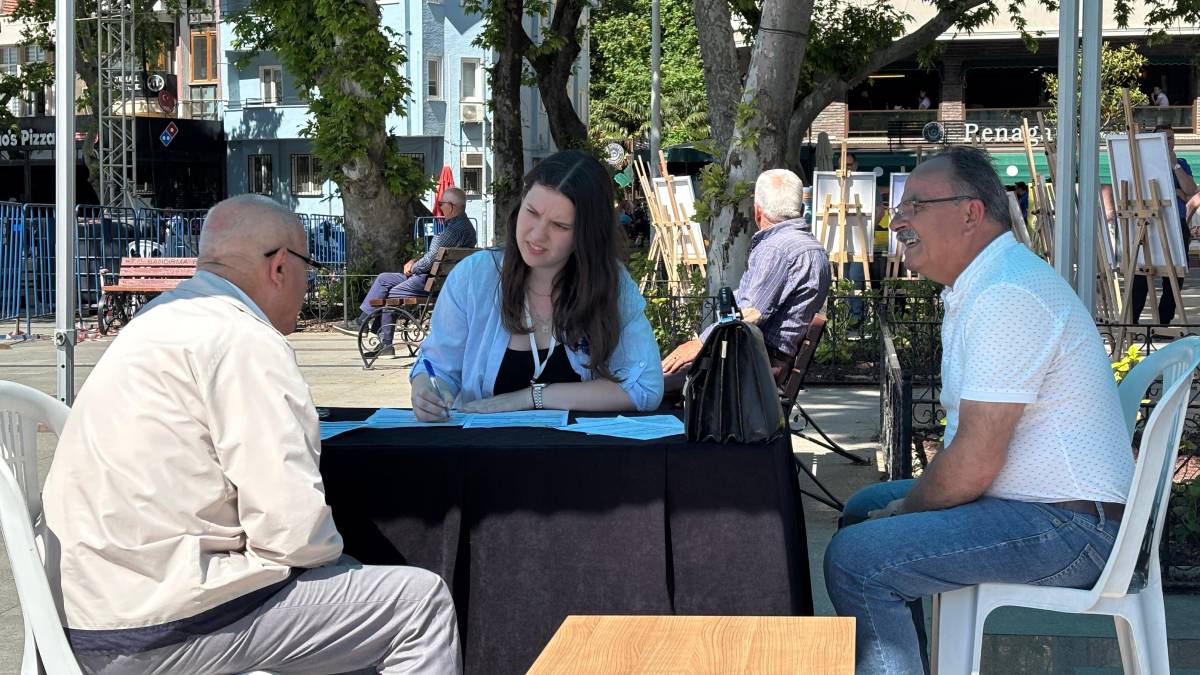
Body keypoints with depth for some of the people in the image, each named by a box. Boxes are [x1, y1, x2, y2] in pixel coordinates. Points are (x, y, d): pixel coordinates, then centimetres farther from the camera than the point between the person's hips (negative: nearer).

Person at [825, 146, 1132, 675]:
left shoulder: (1007, 296, -20)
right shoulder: (980, 287, 15)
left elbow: (974, 464, -23)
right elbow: (976, 444, 19)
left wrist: (902, 513, -7)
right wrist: (900, 506, 6)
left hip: (1067, 530, -11)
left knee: (855, 557, -21)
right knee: (864, 508, 22)